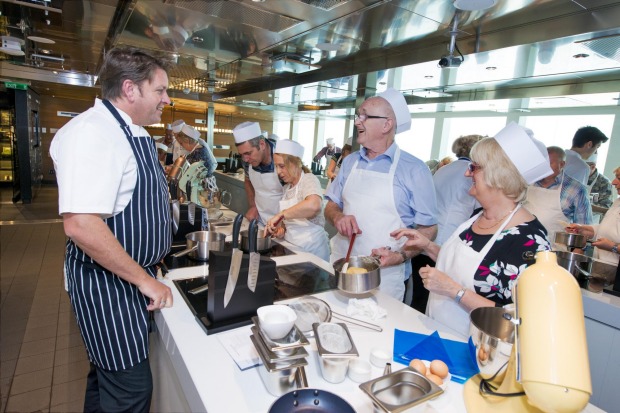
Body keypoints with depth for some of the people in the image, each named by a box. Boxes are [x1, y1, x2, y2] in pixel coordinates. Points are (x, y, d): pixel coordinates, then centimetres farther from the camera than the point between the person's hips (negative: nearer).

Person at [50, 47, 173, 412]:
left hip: (134, 273, 9)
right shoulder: (92, 132, -22)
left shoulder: (134, 132, 9)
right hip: (107, 281, -9)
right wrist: (144, 279, -22)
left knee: (109, 374, 24)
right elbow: (81, 225, -30)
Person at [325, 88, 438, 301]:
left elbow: (428, 228, -6)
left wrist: (400, 256, -20)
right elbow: (331, 205, 12)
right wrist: (338, 217, -10)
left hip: (384, 276, -4)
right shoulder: (350, 162, 6)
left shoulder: (414, 169, -9)